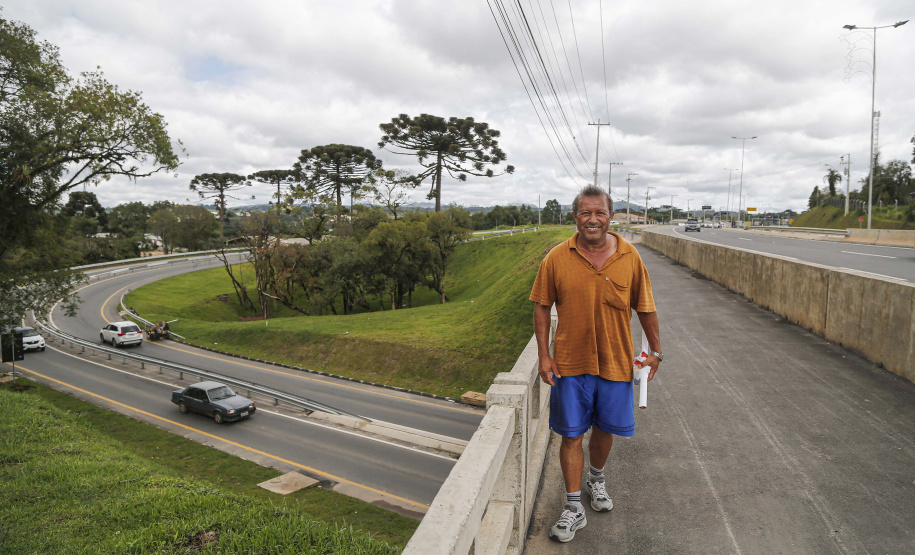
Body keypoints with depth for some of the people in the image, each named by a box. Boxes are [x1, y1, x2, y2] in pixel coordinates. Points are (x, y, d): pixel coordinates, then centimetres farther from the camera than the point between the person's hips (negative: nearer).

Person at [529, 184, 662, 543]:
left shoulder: (629, 257, -3)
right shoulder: (557, 258, -6)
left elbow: (645, 308, 6)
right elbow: (542, 307, 0)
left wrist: (655, 351, 8)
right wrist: (544, 355, -4)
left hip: (615, 362, 1)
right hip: (570, 363, -1)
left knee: (605, 428, 17)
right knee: (571, 434, 5)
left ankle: (596, 479, 47)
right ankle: (574, 507, 21)